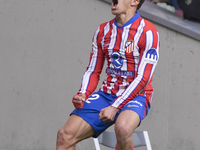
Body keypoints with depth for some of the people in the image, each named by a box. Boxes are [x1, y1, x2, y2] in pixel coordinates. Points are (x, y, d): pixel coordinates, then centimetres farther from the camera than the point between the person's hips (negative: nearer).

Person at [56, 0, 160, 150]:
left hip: (135, 97, -5)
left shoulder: (147, 32, -10)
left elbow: (143, 78, -15)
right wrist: (82, 95, -8)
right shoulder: (103, 31, 10)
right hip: (106, 95, 5)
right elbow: (93, 71, 13)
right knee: (65, 135, -15)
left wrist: (115, 107, -21)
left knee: (122, 127, -40)